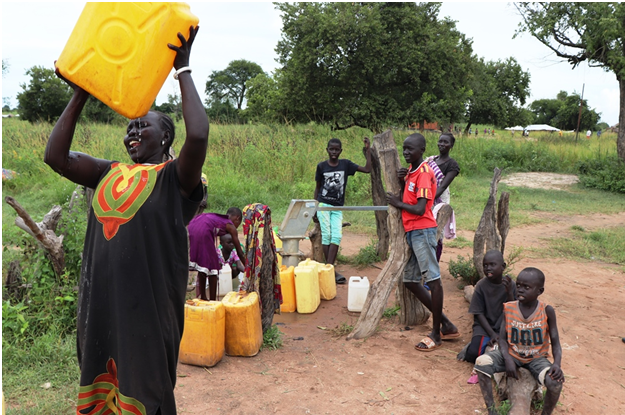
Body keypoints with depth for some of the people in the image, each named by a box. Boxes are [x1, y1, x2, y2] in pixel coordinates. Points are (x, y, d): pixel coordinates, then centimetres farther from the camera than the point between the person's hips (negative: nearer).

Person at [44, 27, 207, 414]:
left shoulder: (175, 177, -6)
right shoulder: (108, 174, 11)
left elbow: (199, 136, -24)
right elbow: (56, 156, 3)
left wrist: (183, 69, -14)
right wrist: (80, 95, 4)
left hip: (149, 305, -6)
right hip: (99, 300, 6)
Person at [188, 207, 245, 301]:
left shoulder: (218, 218, 34)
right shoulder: (230, 226, 16)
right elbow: (239, 252, 18)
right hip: (203, 231, -7)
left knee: (201, 263, 20)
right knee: (212, 265, 8)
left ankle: (203, 297, 30)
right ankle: (212, 300, 14)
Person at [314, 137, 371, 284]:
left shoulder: (345, 164, 3)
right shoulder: (321, 166, 0)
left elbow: (367, 169, -1)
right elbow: (317, 187, 8)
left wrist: (368, 150, -3)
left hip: (338, 207, 2)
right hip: (323, 205, -2)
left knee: (337, 236, -10)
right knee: (326, 234, -7)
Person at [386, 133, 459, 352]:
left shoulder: (424, 173, -13)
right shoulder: (411, 170, 15)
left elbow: (419, 209, -19)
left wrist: (398, 203, -4)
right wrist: (402, 181, 3)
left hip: (422, 231, -11)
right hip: (412, 232, 11)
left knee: (433, 279, -4)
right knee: (410, 280, 12)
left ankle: (436, 334, 4)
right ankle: (447, 325, 19)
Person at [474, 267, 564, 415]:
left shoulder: (547, 311, -12)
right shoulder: (508, 308, -9)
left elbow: (555, 342, -9)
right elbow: (502, 338, -5)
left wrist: (557, 364, -28)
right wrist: (507, 359, -23)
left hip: (536, 358, -1)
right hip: (512, 354, 1)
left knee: (556, 382, -31)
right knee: (481, 362, -25)